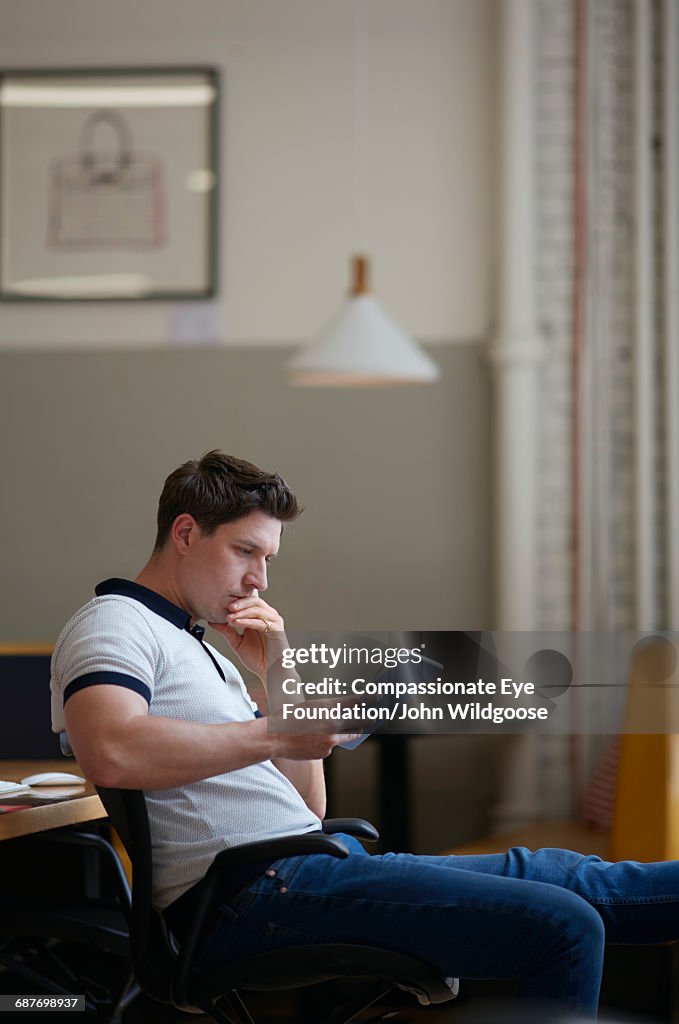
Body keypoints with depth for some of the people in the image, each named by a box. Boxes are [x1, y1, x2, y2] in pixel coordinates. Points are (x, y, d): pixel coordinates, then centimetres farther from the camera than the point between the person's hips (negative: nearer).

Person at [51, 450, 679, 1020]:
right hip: (253, 891, -9)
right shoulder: (114, 625, -2)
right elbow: (111, 754, -27)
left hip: (308, 861, 10)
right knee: (562, 927, -19)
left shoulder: (200, 651, 27)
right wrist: (279, 732, -18)